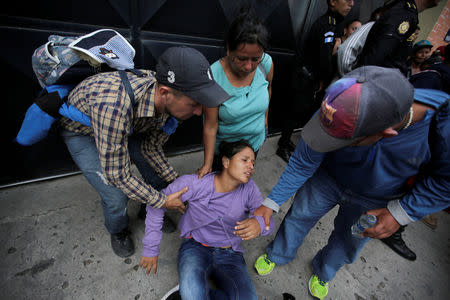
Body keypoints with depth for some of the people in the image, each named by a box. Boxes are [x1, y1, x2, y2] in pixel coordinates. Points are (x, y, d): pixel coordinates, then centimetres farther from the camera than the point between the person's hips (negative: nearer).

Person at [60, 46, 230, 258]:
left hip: (128, 126, 5)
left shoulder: (169, 101, -26)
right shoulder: (114, 105, -47)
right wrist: (162, 201, -22)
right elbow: (116, 175, -33)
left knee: (157, 177, 1)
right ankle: (118, 232, 27)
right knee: (116, 198, -12)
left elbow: (151, 146, -10)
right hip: (81, 131, -4)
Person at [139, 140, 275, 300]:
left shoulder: (249, 188, -14)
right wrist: (150, 249, -4)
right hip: (196, 248, -2)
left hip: (230, 256, 3)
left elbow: (268, 223, -9)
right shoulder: (194, 183, -20)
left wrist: (259, 224, -35)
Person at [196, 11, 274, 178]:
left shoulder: (266, 63, -19)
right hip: (222, 144, -3)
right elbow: (210, 125, -25)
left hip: (254, 141, 4)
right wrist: (208, 163, -21)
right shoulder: (213, 77, -30)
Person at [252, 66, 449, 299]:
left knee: (347, 243, 21)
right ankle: (276, 255, 47)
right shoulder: (334, 115, -36)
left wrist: (400, 213, -22)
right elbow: (302, 164, -23)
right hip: (328, 178, 0)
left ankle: (323, 272, 56)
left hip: (374, 201, 1)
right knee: (299, 217, 13)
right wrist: (271, 203, -20)